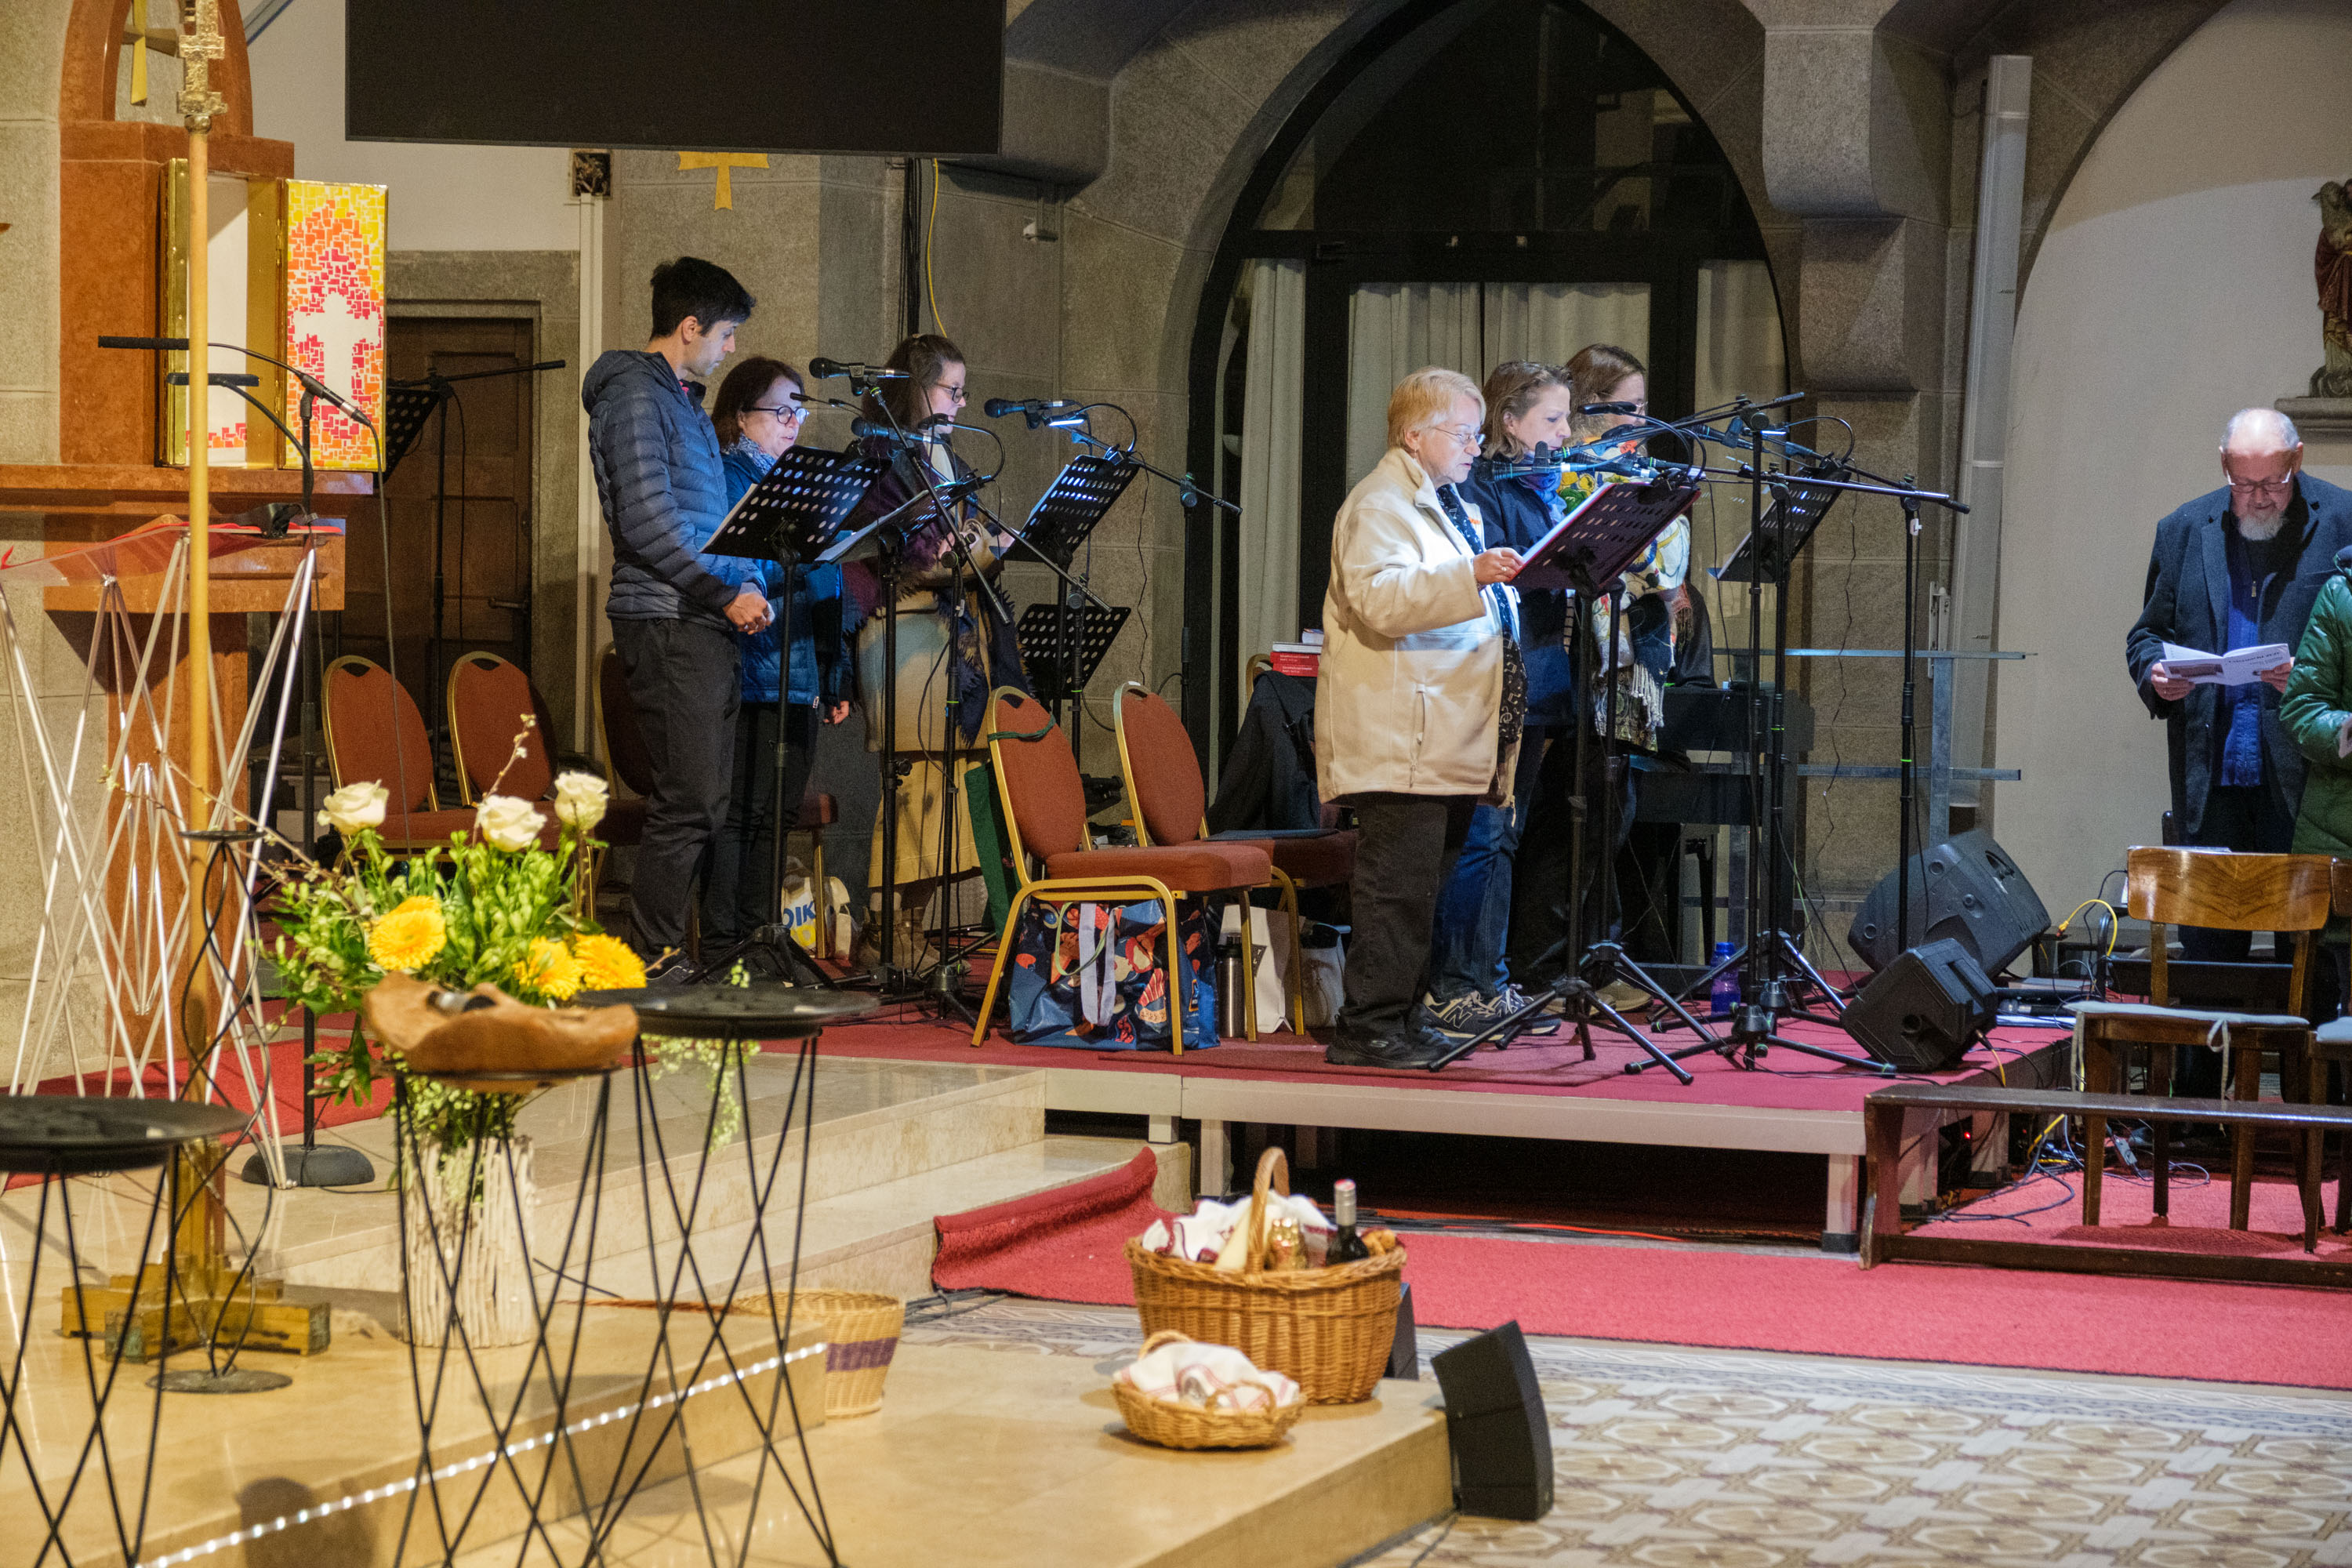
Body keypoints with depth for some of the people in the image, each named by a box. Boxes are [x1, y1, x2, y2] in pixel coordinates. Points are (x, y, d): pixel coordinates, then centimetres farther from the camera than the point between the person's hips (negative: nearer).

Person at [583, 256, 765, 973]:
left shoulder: (683, 401, 22)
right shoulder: (635, 396, -8)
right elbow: (647, 522, -17)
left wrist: (749, 582, 11)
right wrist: (727, 593, -16)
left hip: (709, 625, 10)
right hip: (666, 621, -10)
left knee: (709, 800, 10)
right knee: (688, 799, -11)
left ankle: (683, 950, 15)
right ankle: (654, 960, -7)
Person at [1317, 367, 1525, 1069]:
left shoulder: (1451, 506, 25)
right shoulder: (1379, 504, -8)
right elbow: (1378, 597, -25)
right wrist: (1471, 576, -34)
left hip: (1449, 740, 10)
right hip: (1398, 741, -10)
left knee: (1425, 886, 11)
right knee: (1398, 887, -12)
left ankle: (1401, 1018, 16)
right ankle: (1366, 1028, -11)